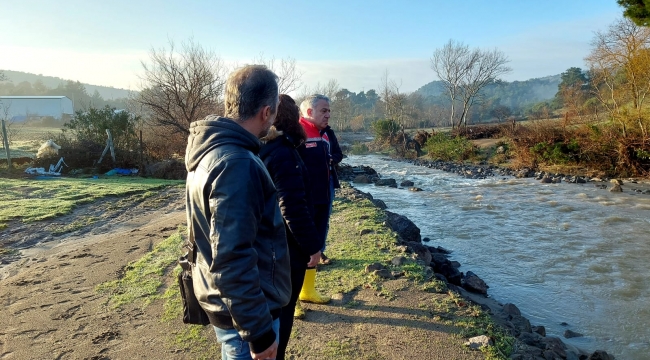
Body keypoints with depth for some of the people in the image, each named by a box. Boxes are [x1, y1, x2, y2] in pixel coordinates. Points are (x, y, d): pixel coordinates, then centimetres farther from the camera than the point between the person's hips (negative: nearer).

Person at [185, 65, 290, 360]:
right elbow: (233, 260, -30)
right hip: (242, 308, -9)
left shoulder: (210, 148, 3)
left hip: (223, 298, 9)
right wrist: (259, 331, -22)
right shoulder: (236, 164, -28)